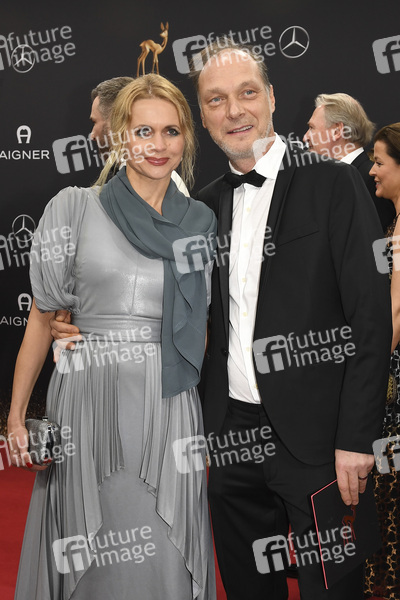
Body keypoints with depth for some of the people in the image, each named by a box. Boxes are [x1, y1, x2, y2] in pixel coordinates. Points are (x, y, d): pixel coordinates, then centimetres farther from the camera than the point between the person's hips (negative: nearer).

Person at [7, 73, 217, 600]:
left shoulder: (200, 221, 7)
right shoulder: (75, 208, -1)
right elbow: (42, 317, 1)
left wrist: (206, 415, 7)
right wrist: (16, 415, 0)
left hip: (170, 409, 2)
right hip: (89, 401, -2)